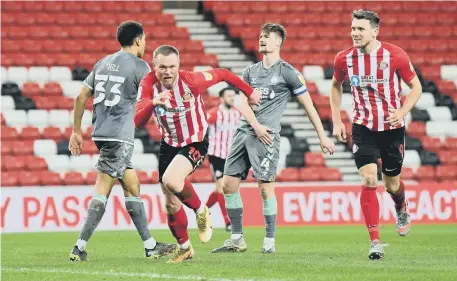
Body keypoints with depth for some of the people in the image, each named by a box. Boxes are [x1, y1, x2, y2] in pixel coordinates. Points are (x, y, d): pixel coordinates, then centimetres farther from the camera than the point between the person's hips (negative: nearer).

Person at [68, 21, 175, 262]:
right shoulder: (139, 66, -6)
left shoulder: (103, 63, 14)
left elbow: (81, 98, 13)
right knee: (102, 191, -4)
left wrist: (76, 131, 18)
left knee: (132, 187, 11)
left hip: (101, 133, 8)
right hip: (119, 136, -8)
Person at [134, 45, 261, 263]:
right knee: (171, 205, 8)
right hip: (169, 145, 4)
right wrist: (153, 102, -47)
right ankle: (184, 247, 33)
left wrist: (249, 92, 7)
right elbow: (138, 121, -27)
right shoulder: (149, 84, -17)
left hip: (195, 143, -4)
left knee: (171, 180, -31)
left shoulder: (191, 81, -24)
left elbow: (221, 74, -6)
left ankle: (201, 211, -2)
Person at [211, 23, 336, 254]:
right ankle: (237, 240, 8)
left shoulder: (287, 72, 1)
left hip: (266, 135, -6)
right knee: (229, 184, 1)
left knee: (265, 186, -11)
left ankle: (269, 241, -1)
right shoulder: (250, 71, 17)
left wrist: (322, 136, 0)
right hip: (244, 131, 6)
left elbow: (308, 105, 2)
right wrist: (256, 126, -9)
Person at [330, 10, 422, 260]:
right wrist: (336, 121, 5)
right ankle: (375, 242, -11)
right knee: (369, 181, -15)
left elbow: (416, 86, -3)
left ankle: (402, 210, 49)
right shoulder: (344, 59, -7)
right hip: (363, 127, 1)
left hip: (392, 127, -1)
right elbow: (335, 86, 13)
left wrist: (402, 111, -19)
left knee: (392, 184, 11)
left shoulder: (395, 56, -14)